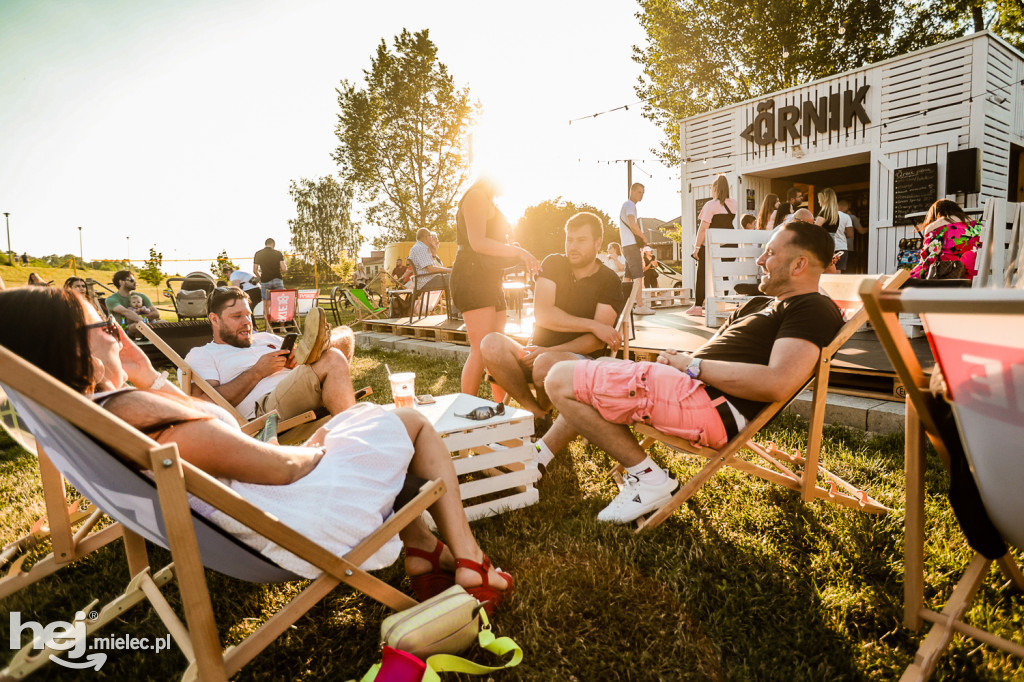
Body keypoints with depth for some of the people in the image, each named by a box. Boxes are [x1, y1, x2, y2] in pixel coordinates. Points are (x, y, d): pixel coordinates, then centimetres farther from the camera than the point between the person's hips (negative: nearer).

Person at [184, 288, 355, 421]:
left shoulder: (265, 338, 34)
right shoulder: (200, 355, 15)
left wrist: (297, 357, 0)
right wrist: (257, 372, -6)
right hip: (266, 407, -7)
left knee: (344, 333, 0)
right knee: (332, 361, -31)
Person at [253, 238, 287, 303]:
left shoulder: (258, 254, 5)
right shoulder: (278, 253, 0)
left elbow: (255, 270, 5)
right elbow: (284, 269, -6)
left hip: (265, 281, 1)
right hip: (278, 280, -1)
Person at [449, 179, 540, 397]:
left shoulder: (488, 201, 28)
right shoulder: (476, 196, -4)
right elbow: (477, 243, -16)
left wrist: (518, 256, 18)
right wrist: (518, 251, -15)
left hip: (489, 281, 10)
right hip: (471, 278, -10)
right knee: (482, 350, -17)